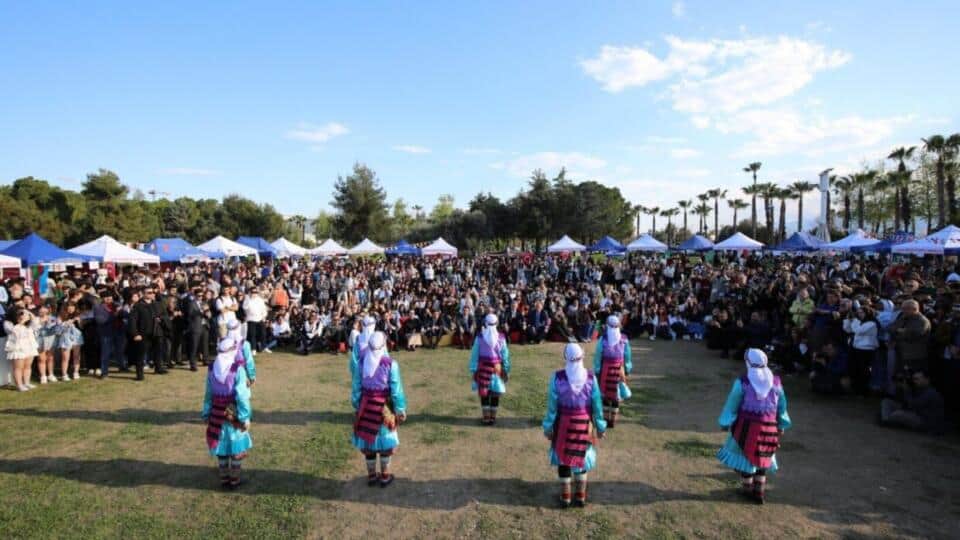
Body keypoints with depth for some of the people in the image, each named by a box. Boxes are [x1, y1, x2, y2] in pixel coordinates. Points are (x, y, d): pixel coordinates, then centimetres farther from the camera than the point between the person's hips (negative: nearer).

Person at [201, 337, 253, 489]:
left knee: (221, 447, 16)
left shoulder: (212, 368, -2)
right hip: (234, 414, -4)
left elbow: (208, 394, 5)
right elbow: (242, 396, -16)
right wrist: (245, 417, -10)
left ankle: (224, 479, 26)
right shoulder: (237, 369, -17)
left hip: (217, 413, 5)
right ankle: (234, 480, 19)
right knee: (236, 448, 11)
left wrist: (206, 413, 15)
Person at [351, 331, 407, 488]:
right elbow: (396, 389, -11)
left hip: (366, 406, 3)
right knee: (385, 440, 12)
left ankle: (371, 475, 27)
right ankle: (385, 476, 22)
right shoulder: (390, 363, -16)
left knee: (367, 439, 15)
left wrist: (357, 406, 14)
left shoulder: (361, 362, -6)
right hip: (384, 406, -3)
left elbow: (356, 387, 2)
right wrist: (401, 410, -2)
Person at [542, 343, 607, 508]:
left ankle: (565, 497, 21)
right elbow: (597, 405, -3)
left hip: (563, 424, -2)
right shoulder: (590, 377, -10)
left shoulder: (557, 377, -15)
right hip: (584, 424, 2)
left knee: (563, 459, 13)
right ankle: (581, 496, 26)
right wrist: (600, 426, 9)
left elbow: (552, 405, -10)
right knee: (581, 458, 18)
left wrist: (548, 427, 1)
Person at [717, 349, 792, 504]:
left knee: (746, 455, 12)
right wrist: (782, 425, 21)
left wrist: (725, 422, 7)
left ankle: (747, 488, 25)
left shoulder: (742, 382, -12)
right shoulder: (775, 382, 0)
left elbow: (732, 404, -5)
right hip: (769, 427, 4)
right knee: (762, 457, 17)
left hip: (748, 425, -3)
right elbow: (782, 405, 9)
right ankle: (759, 492, 23)